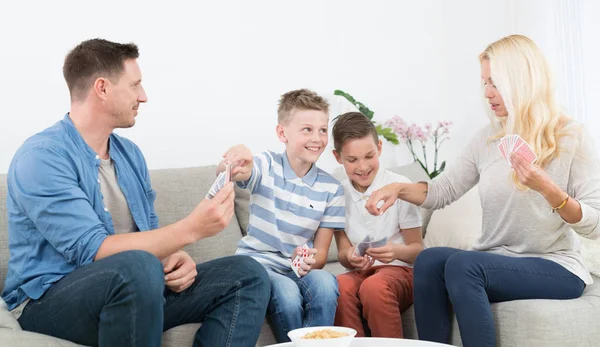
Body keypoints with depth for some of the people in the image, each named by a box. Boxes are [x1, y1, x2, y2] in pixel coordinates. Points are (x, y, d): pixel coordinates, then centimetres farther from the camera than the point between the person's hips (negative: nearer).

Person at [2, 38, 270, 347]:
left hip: (129, 289, 8)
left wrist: (175, 256, -8)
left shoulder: (129, 153, 11)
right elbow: (92, 251, -24)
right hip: (50, 299, -7)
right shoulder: (42, 157, -15)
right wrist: (190, 229, -25)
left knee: (247, 275, -5)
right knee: (138, 266, -39)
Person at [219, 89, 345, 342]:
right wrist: (233, 164, -52)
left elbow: (321, 254, 4)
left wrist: (308, 261, -20)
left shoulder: (331, 188, 2)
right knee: (287, 293, -33)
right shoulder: (267, 166, -4)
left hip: (299, 268, 2)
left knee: (325, 283, -31)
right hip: (258, 263, -2)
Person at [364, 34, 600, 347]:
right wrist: (399, 188, -7)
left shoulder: (572, 137, -7)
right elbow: (443, 190, 11)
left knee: (462, 263, -30)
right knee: (428, 260, -24)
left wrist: (548, 189, -28)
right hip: (495, 262, 5)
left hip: (555, 267, -5)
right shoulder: (487, 139, 9)